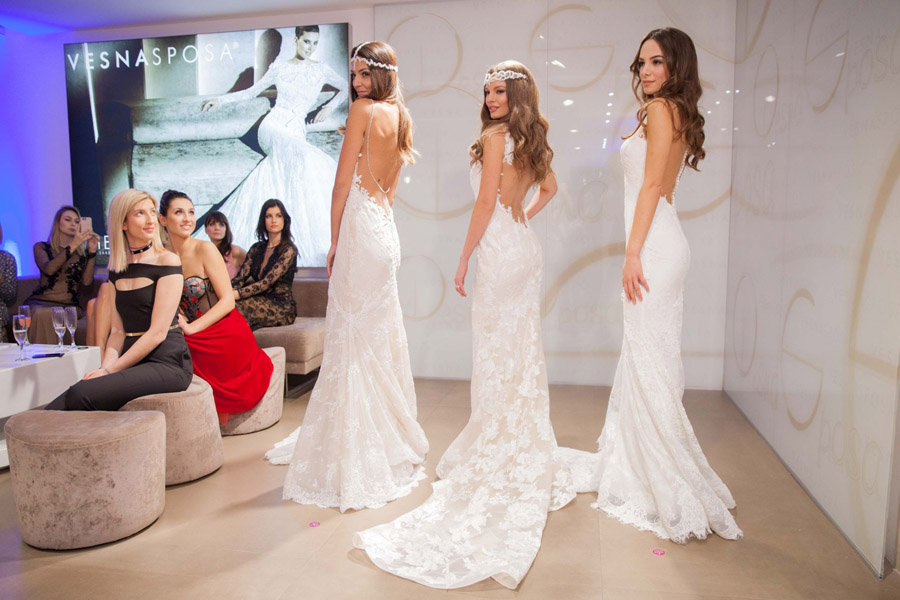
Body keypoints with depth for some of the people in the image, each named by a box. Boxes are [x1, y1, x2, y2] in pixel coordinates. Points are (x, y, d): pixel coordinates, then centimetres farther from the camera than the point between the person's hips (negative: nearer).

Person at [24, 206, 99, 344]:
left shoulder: (83, 252, 16)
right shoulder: (41, 247, 13)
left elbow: (87, 281, -1)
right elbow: (49, 269, -10)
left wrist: (92, 250, -7)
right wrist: (73, 246, -16)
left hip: (69, 305, 0)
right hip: (41, 301, 0)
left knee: (52, 315, -35)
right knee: (41, 313, -36)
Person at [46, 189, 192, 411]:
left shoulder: (167, 261, -5)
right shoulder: (117, 269, 14)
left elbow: (158, 332, -11)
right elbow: (118, 331, 13)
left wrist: (110, 370, -12)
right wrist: (104, 368, -6)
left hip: (166, 362, -5)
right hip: (131, 363, 5)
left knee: (82, 394, -24)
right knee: (54, 410, -17)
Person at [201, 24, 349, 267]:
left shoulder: (321, 70, 12)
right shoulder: (279, 67, 11)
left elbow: (346, 88, 23)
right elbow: (252, 92, 18)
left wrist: (329, 106, 9)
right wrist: (221, 99, 9)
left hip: (296, 132, 2)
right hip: (272, 128, -2)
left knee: (262, 184, -11)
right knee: (307, 159, -30)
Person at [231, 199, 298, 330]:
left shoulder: (288, 250, -6)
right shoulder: (256, 248, 15)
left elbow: (267, 282, -17)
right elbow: (240, 277, 5)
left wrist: (236, 294, -27)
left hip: (282, 308, -5)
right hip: (262, 302, 5)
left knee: (237, 306, -31)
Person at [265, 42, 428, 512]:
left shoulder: (363, 110, -7)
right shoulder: (401, 117, 18)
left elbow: (343, 181, -8)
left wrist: (334, 240, -4)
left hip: (359, 225, -9)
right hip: (385, 227, 9)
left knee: (352, 335, -4)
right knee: (381, 333, 14)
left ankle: (358, 458, 3)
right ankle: (393, 441, 26)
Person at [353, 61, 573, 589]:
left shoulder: (495, 137, -9)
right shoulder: (532, 140, 14)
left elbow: (486, 202, -13)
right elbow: (549, 187, 30)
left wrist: (464, 259, -9)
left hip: (500, 250, -8)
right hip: (526, 249, 9)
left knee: (497, 352, -2)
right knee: (524, 349, 12)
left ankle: (501, 452, 7)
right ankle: (526, 452, 23)